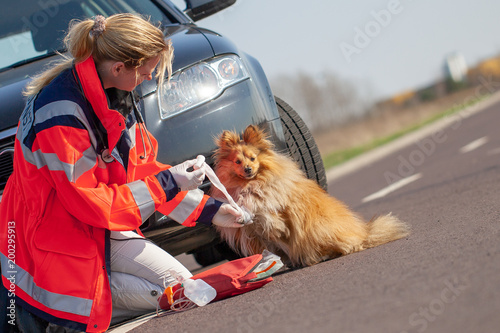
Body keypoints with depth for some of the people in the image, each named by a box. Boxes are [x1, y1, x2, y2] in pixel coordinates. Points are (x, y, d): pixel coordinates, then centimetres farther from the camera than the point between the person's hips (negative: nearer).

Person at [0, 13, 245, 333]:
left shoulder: (115, 93, -2)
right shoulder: (61, 115, -30)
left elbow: (142, 164, 9)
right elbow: (86, 202, -25)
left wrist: (207, 209, 7)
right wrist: (166, 183, -20)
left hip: (102, 226, 9)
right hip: (55, 233, -9)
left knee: (180, 285, -1)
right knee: (168, 296, -14)